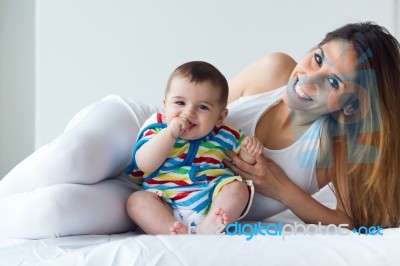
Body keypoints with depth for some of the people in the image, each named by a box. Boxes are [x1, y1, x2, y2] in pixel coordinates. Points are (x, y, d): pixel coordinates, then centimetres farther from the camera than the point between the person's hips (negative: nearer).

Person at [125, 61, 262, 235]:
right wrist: (169, 133, -20)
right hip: (166, 205, -1)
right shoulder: (158, 129, 3)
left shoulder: (224, 136, 8)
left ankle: (209, 226, -39)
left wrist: (248, 153, -3)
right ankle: (179, 233, -44)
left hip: (214, 203, 2)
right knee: (137, 200, -23)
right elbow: (144, 165, -12)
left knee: (238, 187, -19)